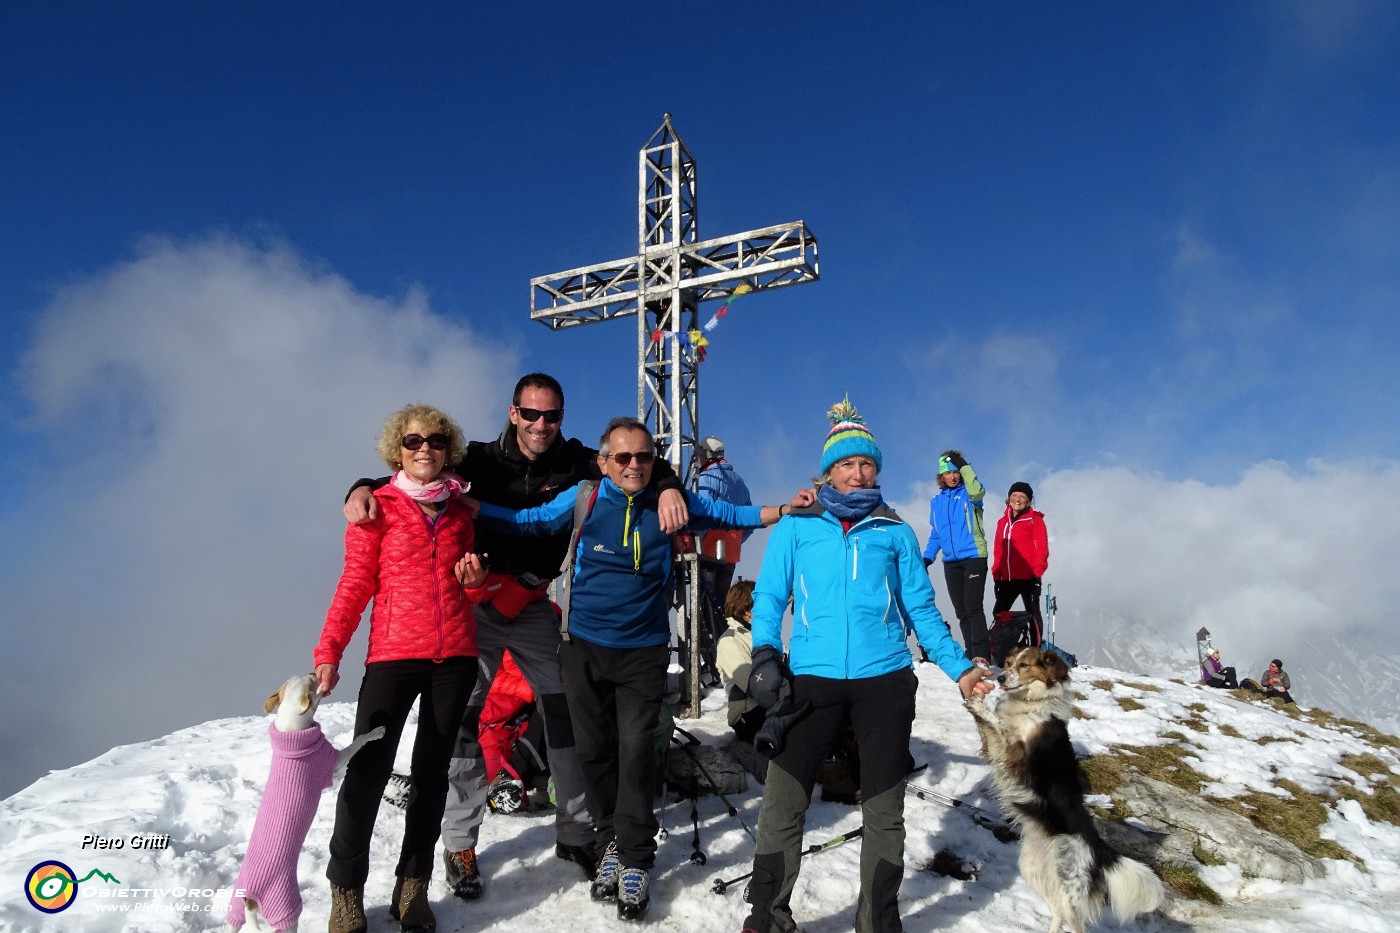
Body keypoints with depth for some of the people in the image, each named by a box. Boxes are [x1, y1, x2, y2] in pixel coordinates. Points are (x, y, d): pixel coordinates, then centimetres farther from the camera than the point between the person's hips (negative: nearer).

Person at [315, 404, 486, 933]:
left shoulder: (460, 510, 13)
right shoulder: (377, 507, 2)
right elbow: (355, 584, -1)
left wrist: (475, 577, -3)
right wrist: (329, 652, -10)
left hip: (454, 656, 3)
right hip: (393, 653, -3)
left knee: (432, 770, 8)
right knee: (368, 769, -10)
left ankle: (413, 883, 20)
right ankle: (346, 889, 8)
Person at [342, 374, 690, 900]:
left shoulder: (573, 462, -3)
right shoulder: (480, 460, -7)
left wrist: (668, 488, -26)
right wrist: (364, 489, -24)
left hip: (534, 608, 2)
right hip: (475, 606, -2)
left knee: (566, 713, 3)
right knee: (462, 719, -2)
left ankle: (576, 833, 19)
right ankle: (460, 844, 15)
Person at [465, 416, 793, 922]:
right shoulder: (582, 500, -3)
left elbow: (727, 513, 9)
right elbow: (525, 520, 6)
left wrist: (788, 509, 0)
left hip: (643, 652, -1)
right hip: (584, 647, 1)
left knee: (635, 752, -6)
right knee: (595, 749, 10)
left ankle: (634, 861, 9)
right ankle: (611, 842, 29)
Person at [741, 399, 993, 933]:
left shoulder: (895, 531, 11)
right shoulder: (796, 527, 6)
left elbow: (921, 609, 13)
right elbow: (769, 598, 4)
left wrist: (959, 669, 6)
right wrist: (764, 653, -10)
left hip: (885, 680, 2)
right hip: (812, 679, -1)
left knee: (884, 813, 10)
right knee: (781, 805, -4)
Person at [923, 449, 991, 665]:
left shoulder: (968, 494, 1)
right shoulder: (936, 501, 14)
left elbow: (977, 492, -25)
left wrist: (963, 465, -20)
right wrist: (927, 557, 8)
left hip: (973, 556, -5)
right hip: (950, 561, 5)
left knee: (973, 607, -15)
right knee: (961, 611, 5)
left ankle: (980, 655, -15)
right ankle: (971, 653, 10)